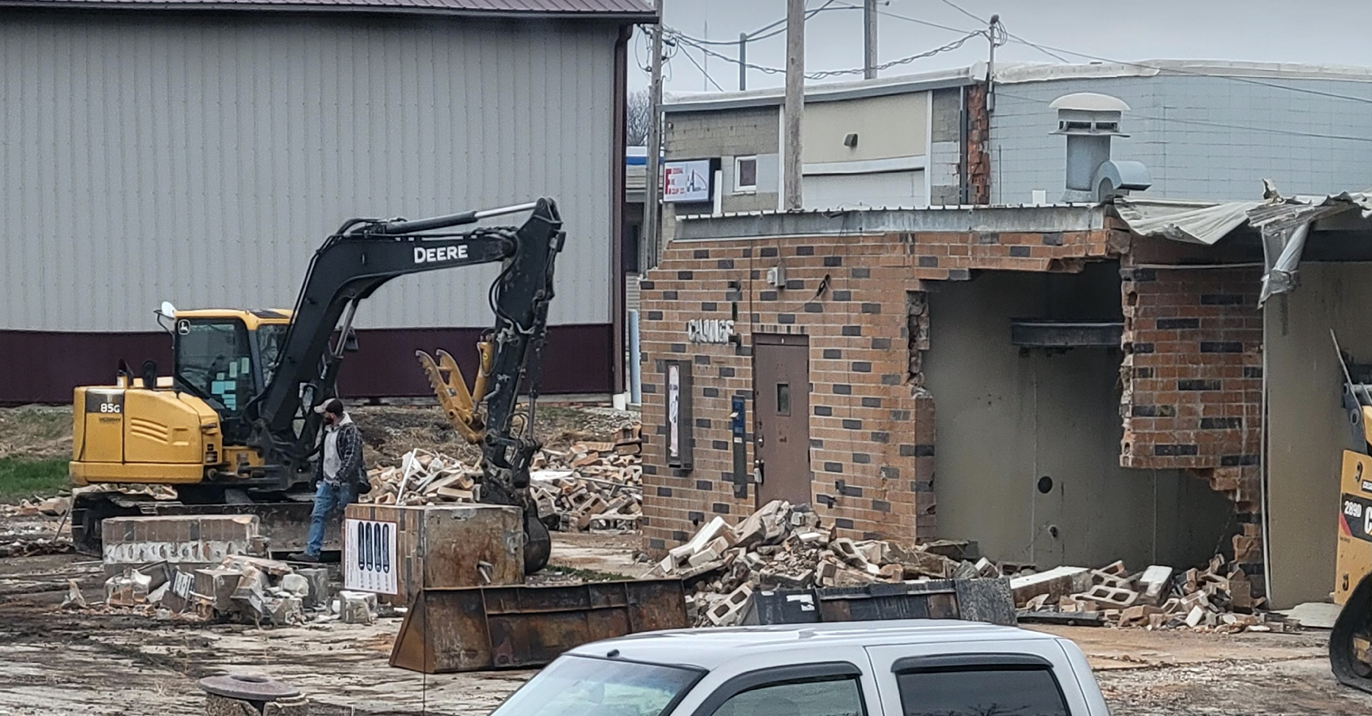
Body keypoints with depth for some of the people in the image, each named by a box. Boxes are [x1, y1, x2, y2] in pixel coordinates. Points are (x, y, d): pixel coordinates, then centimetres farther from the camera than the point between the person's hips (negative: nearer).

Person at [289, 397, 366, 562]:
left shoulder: (350, 431, -16)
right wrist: (318, 475, 24)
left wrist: (340, 476, -34)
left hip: (346, 484, -9)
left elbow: (352, 457, -26)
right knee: (317, 516, 4)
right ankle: (311, 552, 5)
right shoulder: (328, 429, 13)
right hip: (328, 482, 9)